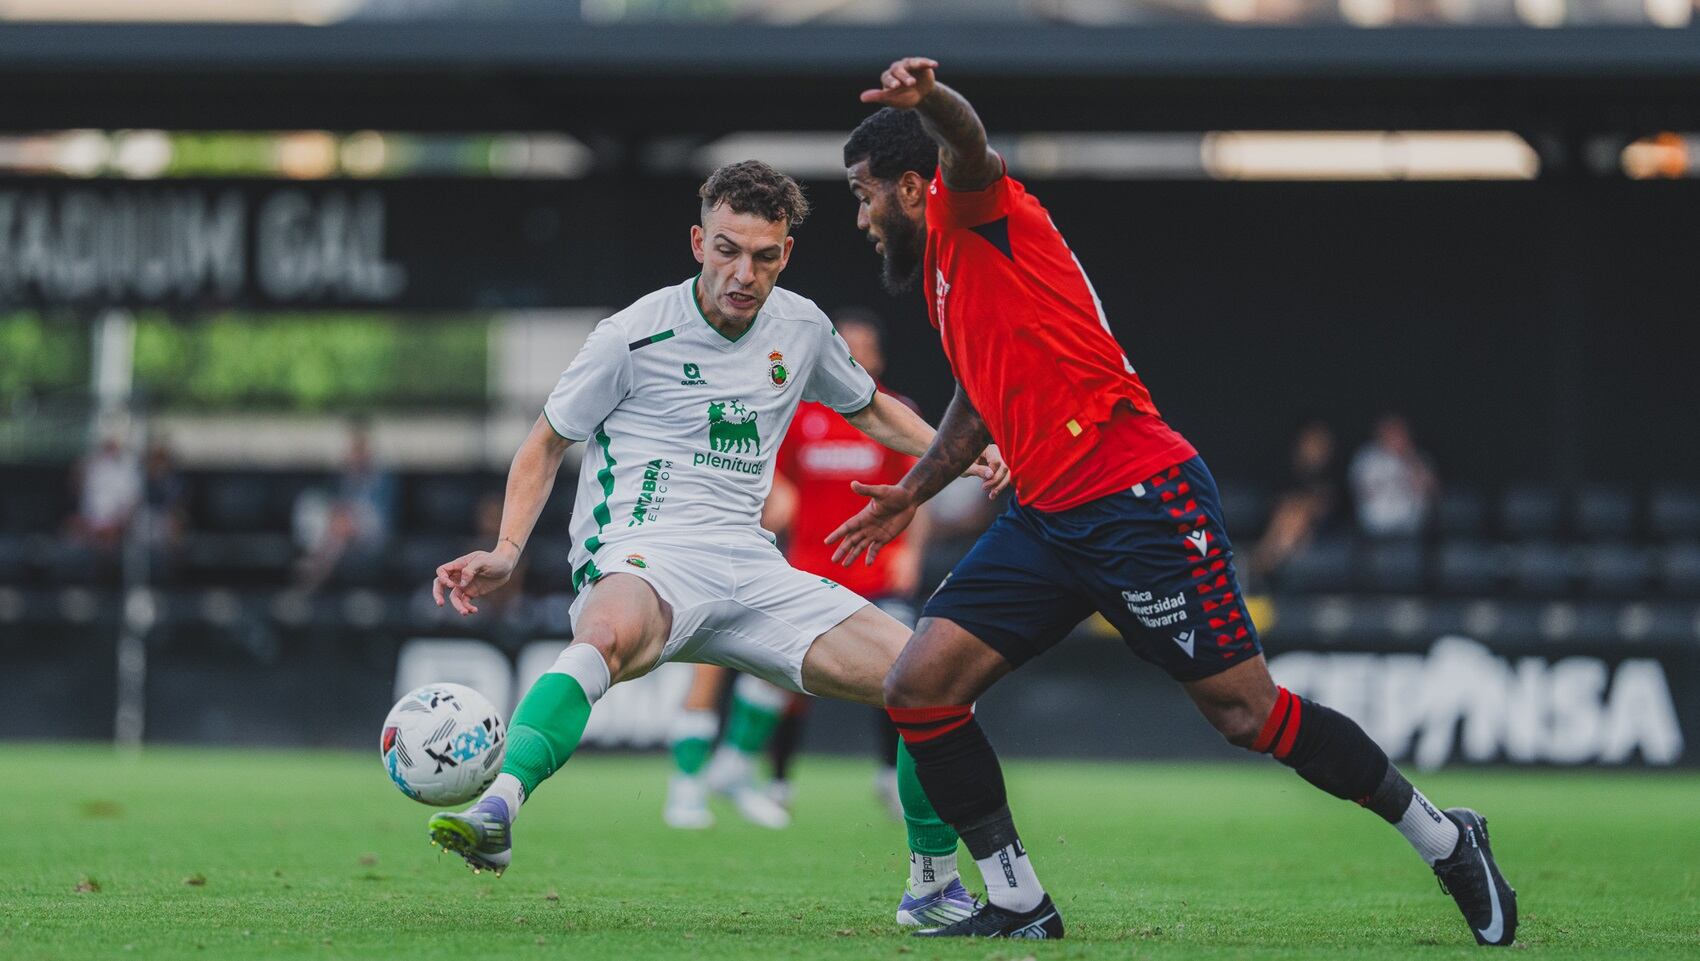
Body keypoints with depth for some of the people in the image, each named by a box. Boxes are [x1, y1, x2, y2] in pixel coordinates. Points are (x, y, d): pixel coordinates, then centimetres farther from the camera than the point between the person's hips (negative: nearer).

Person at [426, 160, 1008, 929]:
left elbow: (869, 408, 32)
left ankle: (934, 887, 12)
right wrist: (506, 551, -7)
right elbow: (546, 445, 8)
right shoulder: (634, 337, -3)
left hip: (751, 570, 5)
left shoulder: (801, 328, 12)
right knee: (611, 632, -44)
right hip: (642, 560, -5)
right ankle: (496, 811, -59)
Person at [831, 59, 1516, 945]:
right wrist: (913, 493, 41)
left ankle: (1448, 842, 8)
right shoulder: (941, 271, 22)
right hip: (1047, 521, 9)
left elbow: (968, 149, -29)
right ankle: (1018, 906, 1)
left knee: (1248, 713, -8)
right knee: (918, 688, -5)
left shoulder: (981, 215, -4)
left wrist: (928, 99, -51)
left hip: (1140, 498, -9)